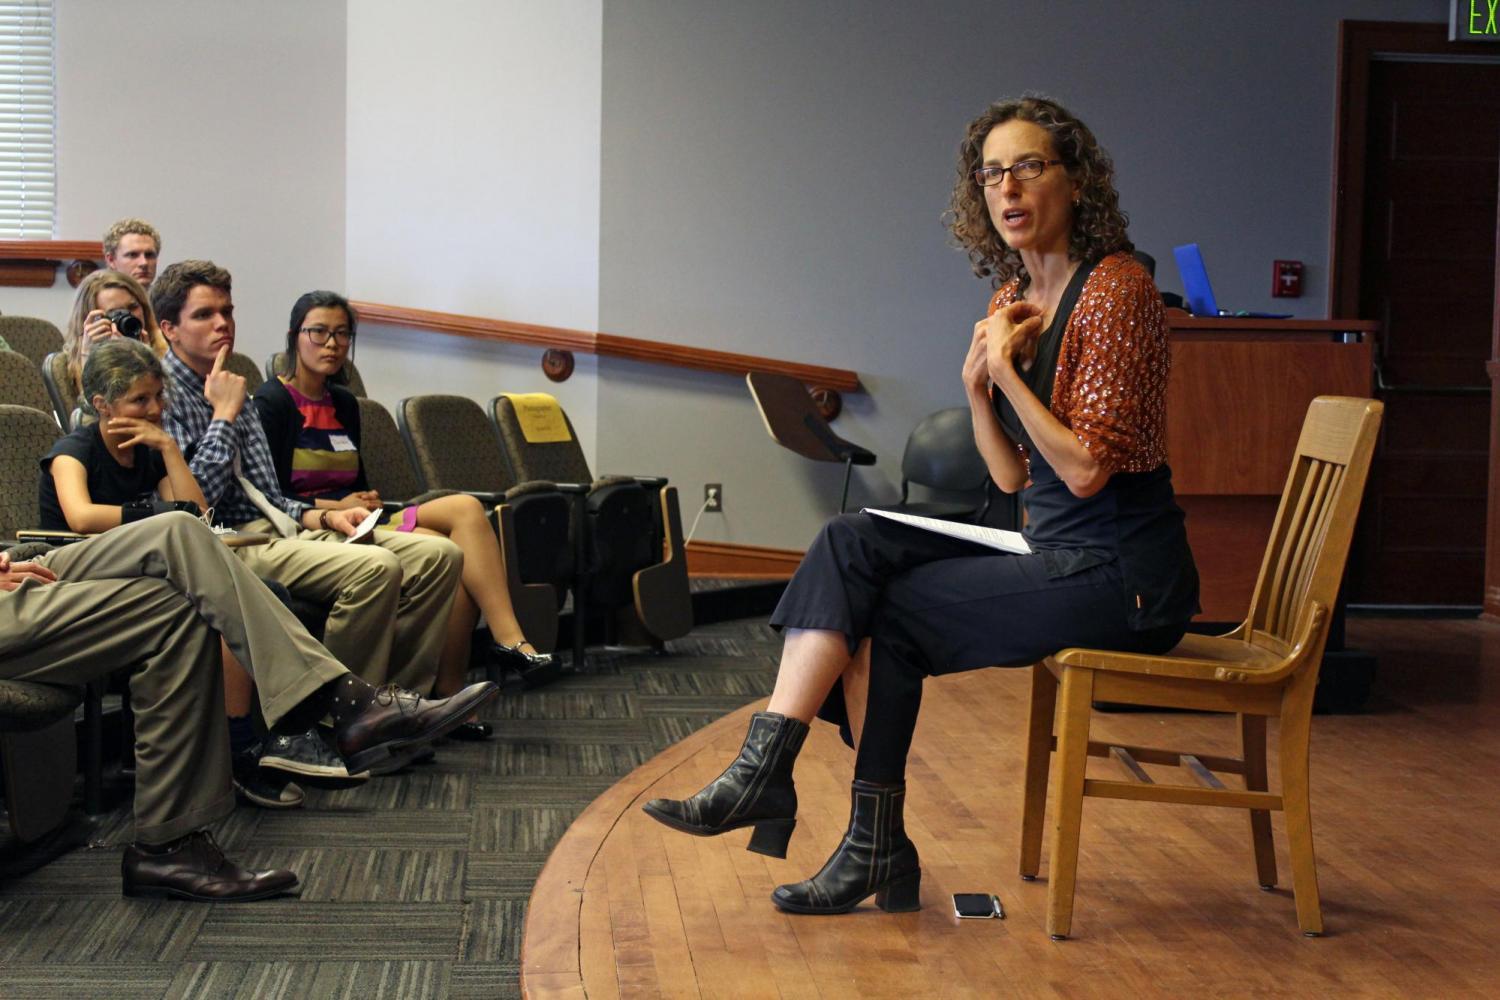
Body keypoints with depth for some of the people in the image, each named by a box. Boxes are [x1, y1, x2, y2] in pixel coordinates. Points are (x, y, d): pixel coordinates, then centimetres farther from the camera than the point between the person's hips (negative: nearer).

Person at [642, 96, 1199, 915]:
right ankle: (763, 769, -14)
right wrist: (976, 385, -4)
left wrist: (1006, 369, -13)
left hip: (1123, 577, -8)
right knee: (851, 546, -9)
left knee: (889, 609, -14)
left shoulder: (1116, 292, -14)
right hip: (1052, 552, 8)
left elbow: (1085, 469, -19)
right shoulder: (1014, 296, 12)